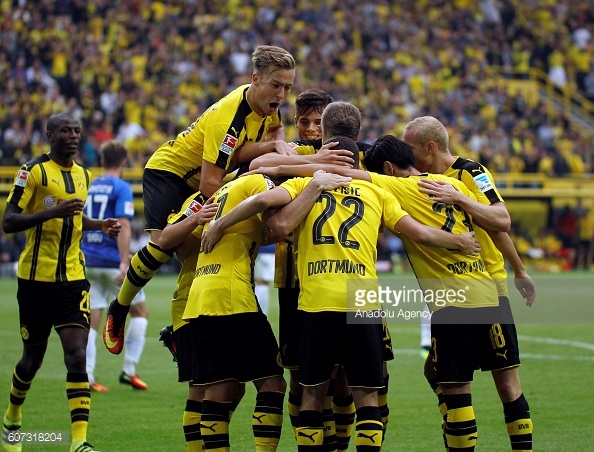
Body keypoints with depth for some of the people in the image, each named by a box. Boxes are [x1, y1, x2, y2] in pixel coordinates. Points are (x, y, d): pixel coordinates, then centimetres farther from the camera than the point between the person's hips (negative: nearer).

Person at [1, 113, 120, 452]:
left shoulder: (83, 175, 12)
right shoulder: (34, 171, -8)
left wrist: (100, 226, 12)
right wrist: (53, 212, -26)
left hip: (73, 278, 4)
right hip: (36, 279, -4)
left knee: (77, 356, -11)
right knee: (33, 357, 9)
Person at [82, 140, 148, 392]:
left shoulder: (87, 187, 11)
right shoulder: (121, 188, -7)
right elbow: (123, 227, -17)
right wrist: (124, 262, -21)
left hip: (89, 262, 5)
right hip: (113, 260, -5)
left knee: (92, 319, 5)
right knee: (140, 312, 12)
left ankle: (86, 376, -8)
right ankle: (128, 370, 5)